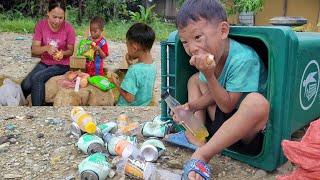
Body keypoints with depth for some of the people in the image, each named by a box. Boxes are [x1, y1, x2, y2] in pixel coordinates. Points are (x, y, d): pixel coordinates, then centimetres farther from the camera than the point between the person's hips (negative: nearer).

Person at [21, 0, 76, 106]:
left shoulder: (68, 28, -14)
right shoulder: (41, 25, -9)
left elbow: (70, 50, -3)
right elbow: (34, 50, -10)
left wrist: (62, 53, -25)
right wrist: (46, 48, -30)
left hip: (61, 64, -2)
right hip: (44, 63, 3)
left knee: (37, 78, -28)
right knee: (25, 85, -20)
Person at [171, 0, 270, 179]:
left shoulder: (243, 59, -26)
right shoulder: (211, 55, -4)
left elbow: (228, 106, -21)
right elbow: (214, 94, 5)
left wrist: (209, 75, -32)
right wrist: (191, 106, -12)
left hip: (247, 126, -8)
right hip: (221, 118, 8)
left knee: (257, 102, -40)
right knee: (195, 80, 8)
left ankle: (201, 157, -28)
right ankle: (197, 141, -12)